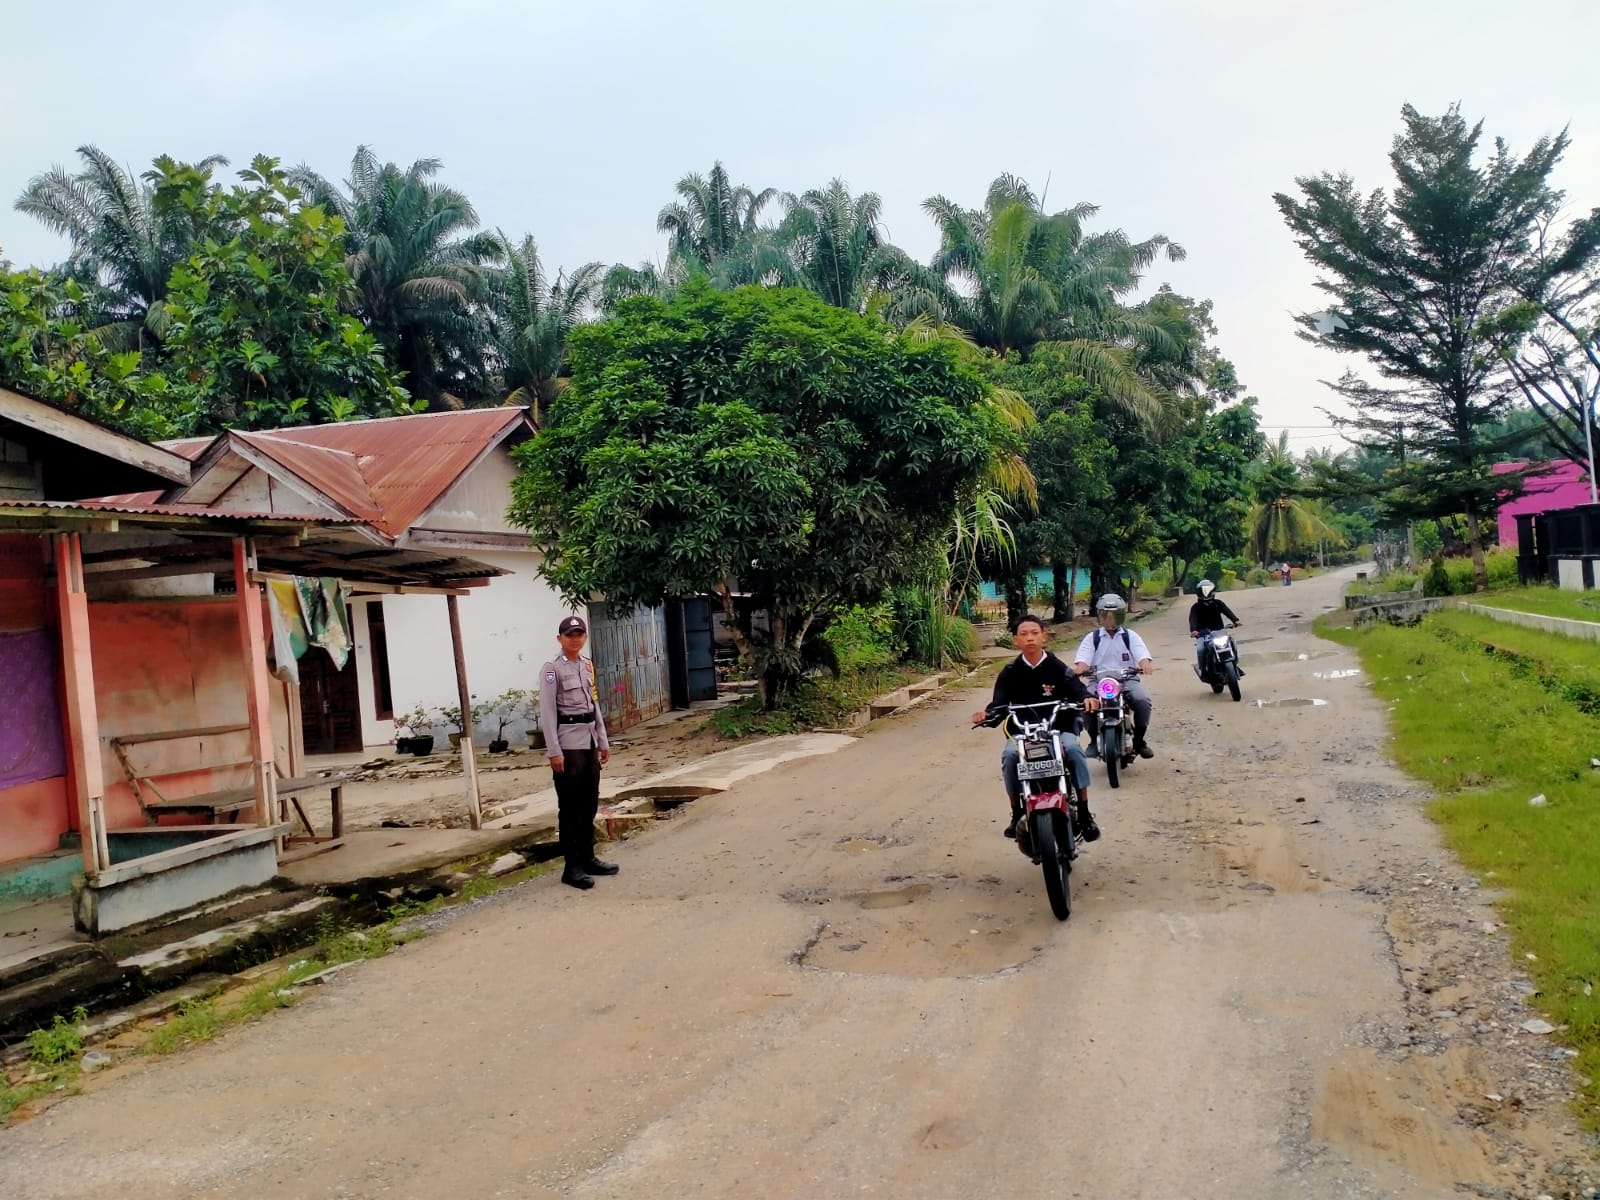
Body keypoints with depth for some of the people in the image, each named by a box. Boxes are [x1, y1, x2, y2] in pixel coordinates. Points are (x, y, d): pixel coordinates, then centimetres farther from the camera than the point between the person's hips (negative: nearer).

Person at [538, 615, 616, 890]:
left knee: (590, 803, 12)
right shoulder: (552, 669, -9)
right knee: (570, 806, -2)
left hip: (589, 741, 7)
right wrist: (555, 751, -17)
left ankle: (588, 858, 22)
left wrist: (603, 742, 15)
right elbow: (547, 712, -12)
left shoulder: (587, 666, 12)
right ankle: (572, 867, 3)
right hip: (568, 743, -7)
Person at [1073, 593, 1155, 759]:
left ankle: (1139, 740, -7)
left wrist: (1145, 664, -29)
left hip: (1126, 679, 0)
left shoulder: (1130, 636, 10)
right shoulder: (1092, 637, 10)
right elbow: (1083, 660, -4)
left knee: (1143, 701, -28)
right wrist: (1078, 670, -28)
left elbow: (1142, 654, -5)